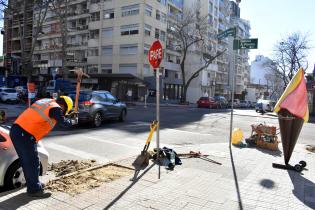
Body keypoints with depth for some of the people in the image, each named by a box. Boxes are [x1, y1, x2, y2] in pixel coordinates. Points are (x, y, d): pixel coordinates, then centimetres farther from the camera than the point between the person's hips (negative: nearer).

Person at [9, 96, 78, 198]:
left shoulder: (46, 101, 17)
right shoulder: (56, 108, -8)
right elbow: (63, 122, -4)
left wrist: (67, 116, 29)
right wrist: (73, 121, 14)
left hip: (16, 130, 9)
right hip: (25, 135, -9)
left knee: (26, 161, 19)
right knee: (32, 163, 2)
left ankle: (32, 184, 33)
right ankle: (35, 190, 14)